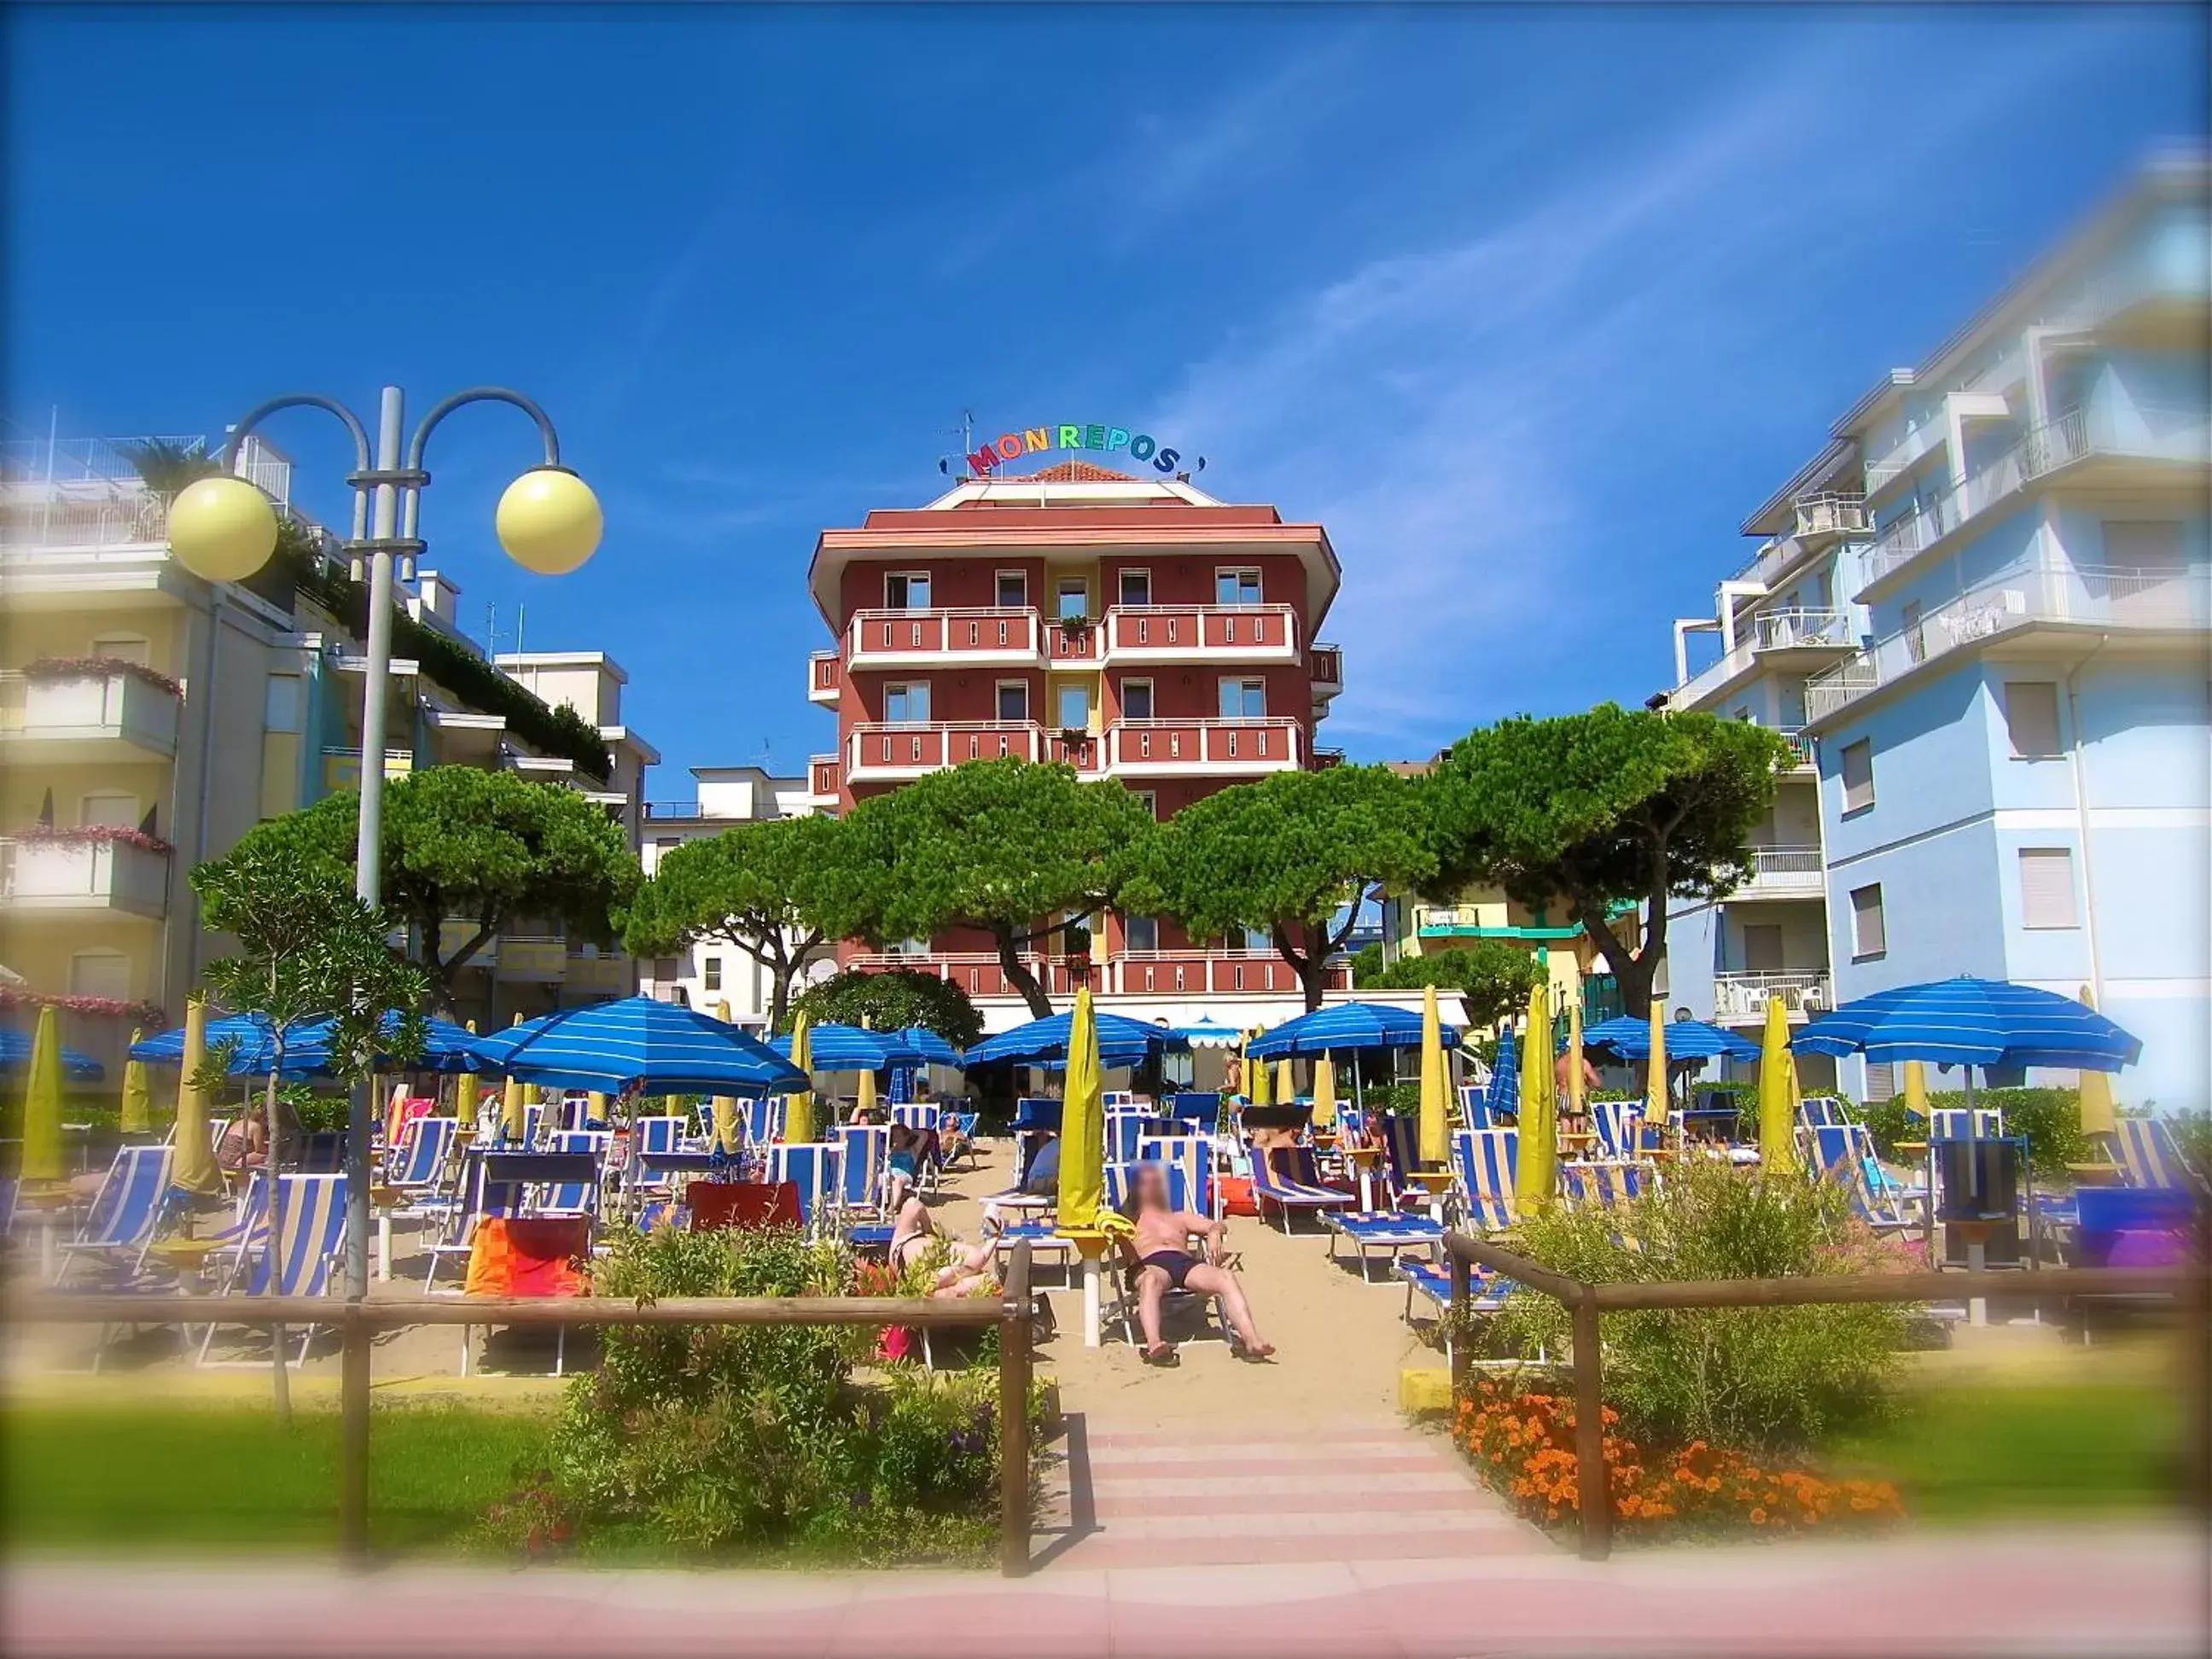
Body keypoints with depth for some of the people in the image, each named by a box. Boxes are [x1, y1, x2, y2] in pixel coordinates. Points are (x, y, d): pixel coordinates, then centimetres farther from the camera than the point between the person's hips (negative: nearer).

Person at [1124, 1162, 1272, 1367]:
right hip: (1151, 1264, -3)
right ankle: (1153, 1345, -64)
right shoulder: (1130, 1221, 35)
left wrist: (1214, 1233, 6)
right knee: (1151, 1280, -43)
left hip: (1187, 1263, 3)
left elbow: (1218, 1226, 28)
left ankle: (1251, 1340, -48)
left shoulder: (1181, 1217, 40)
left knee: (1226, 1277, -31)